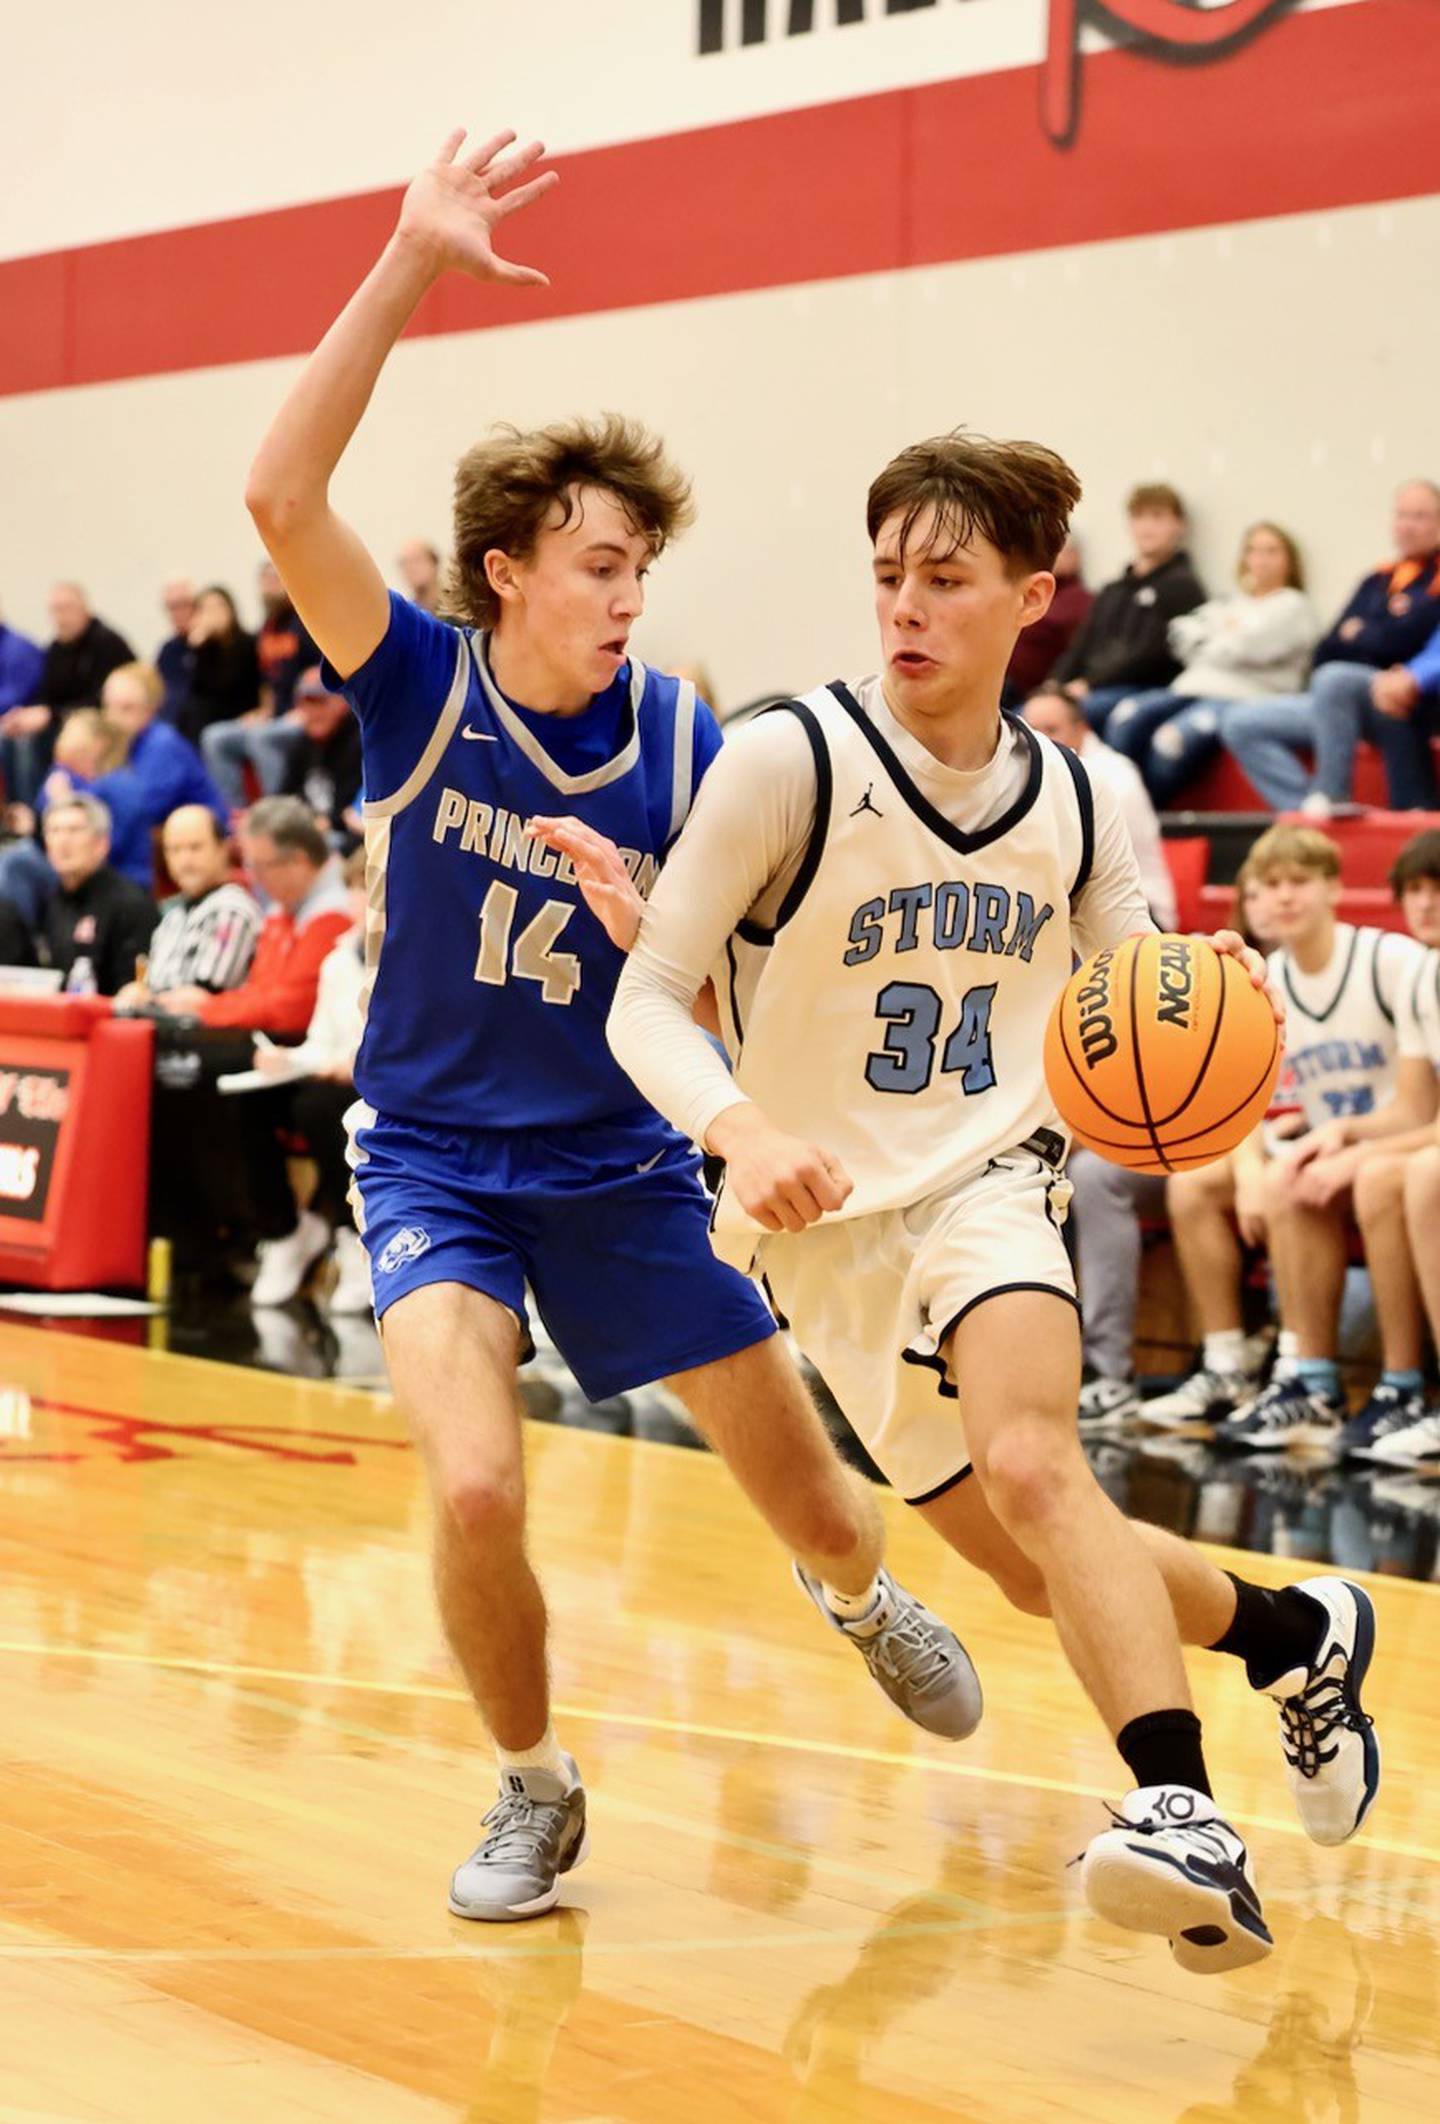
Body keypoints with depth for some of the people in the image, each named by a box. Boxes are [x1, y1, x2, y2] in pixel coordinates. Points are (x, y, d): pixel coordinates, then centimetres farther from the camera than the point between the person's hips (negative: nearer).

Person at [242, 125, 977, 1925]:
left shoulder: (682, 742, -10)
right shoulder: (419, 685, -14)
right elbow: (280, 497, -30)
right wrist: (406, 272, -36)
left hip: (618, 1161, 2)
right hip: (433, 1154, -2)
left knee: (824, 1518, 7)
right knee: (476, 1490, -26)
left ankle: (859, 1601, 48)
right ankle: (534, 1794, 4)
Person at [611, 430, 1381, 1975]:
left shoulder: (1077, 803, 0)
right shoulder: (788, 763, -13)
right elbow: (646, 1001, -13)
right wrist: (743, 1133, -33)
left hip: (988, 1186, 0)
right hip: (823, 1225, 0)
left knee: (1027, 1460, -31)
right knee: (1040, 1570, 8)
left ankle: (1185, 1816, -39)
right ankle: (1297, 1634, 34)